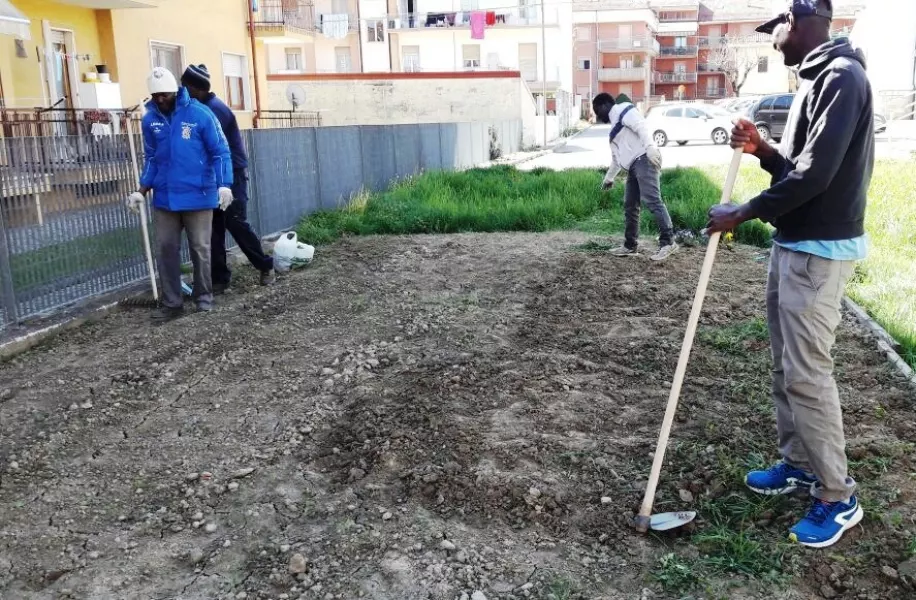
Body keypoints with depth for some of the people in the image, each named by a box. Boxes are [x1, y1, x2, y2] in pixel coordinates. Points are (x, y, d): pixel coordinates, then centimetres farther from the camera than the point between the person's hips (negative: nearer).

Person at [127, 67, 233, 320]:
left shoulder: (200, 114, -9)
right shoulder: (150, 119, 4)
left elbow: (220, 152, -7)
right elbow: (151, 159, 13)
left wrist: (224, 185, -17)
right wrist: (141, 191, 6)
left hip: (198, 196, -4)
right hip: (164, 198, 4)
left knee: (200, 248, 6)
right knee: (167, 249, 6)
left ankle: (203, 296, 21)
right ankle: (172, 302, 14)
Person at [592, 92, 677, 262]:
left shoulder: (623, 110, 2)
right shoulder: (615, 124, 32)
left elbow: (641, 127, -17)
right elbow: (617, 157, 41)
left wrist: (650, 148, -32)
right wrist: (609, 177, 49)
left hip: (644, 160, -10)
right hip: (633, 166, 10)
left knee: (651, 200, -19)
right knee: (630, 206, 10)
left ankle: (667, 241, -23)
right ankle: (630, 246, 17)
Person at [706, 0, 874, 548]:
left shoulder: (841, 77, -16)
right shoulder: (815, 79, 16)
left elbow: (815, 176, -23)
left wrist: (742, 214, -15)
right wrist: (763, 151, 2)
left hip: (819, 250, -10)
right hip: (792, 244, 10)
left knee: (807, 373, -7)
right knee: (786, 365, 15)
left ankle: (839, 497, 5)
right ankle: (799, 463, 29)